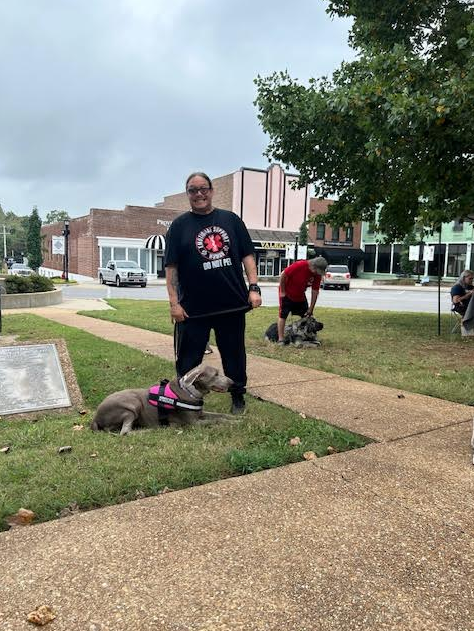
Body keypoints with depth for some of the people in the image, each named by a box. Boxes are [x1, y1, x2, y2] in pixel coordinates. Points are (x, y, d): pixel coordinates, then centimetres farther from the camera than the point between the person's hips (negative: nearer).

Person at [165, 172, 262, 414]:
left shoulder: (231, 220, 8)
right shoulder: (179, 226, 3)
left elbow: (247, 255, 7)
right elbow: (171, 267, -1)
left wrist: (253, 288, -3)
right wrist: (174, 302, -9)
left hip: (232, 303, 2)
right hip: (193, 308, -1)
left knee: (234, 355, 13)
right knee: (188, 358, 5)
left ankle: (238, 397, 31)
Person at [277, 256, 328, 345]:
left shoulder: (317, 274, -12)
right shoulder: (299, 265, -30)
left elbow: (315, 291, -8)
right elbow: (283, 275, -23)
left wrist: (311, 308, -8)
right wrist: (282, 292, -17)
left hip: (300, 296, 6)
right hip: (287, 294, -6)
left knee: (306, 316, 6)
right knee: (283, 315, -9)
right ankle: (281, 339, -7)